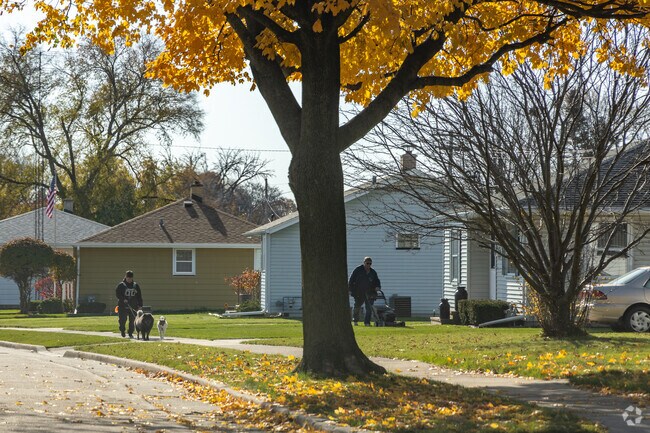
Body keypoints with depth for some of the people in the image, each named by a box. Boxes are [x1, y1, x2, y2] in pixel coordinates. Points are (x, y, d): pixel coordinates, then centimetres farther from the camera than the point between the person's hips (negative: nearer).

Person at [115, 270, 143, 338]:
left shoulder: (135, 285, 9)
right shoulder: (121, 285, 0)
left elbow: (139, 296, 11)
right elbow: (117, 293, -4)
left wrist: (140, 305, 5)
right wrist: (123, 299, -19)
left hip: (133, 307, 3)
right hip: (123, 307, -3)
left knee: (132, 321, 1)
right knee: (122, 320, -4)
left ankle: (130, 333, 12)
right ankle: (122, 331, 22)